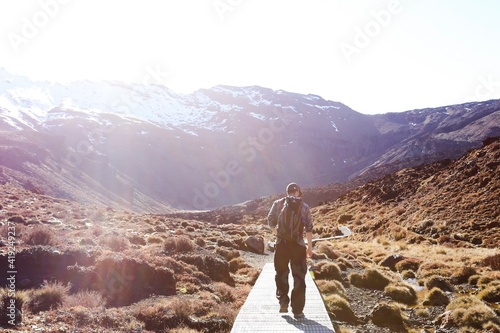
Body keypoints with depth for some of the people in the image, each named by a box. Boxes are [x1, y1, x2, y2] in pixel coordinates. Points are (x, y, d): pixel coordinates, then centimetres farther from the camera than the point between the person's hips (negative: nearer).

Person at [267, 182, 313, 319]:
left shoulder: (278, 204, 3)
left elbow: (271, 222, 7)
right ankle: (297, 310, 8)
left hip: (281, 244, 1)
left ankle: (283, 301, 9)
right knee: (299, 277, 7)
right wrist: (310, 247, 11)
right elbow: (309, 228, 2)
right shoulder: (304, 206, 3)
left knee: (281, 274, 18)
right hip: (298, 245, 0)